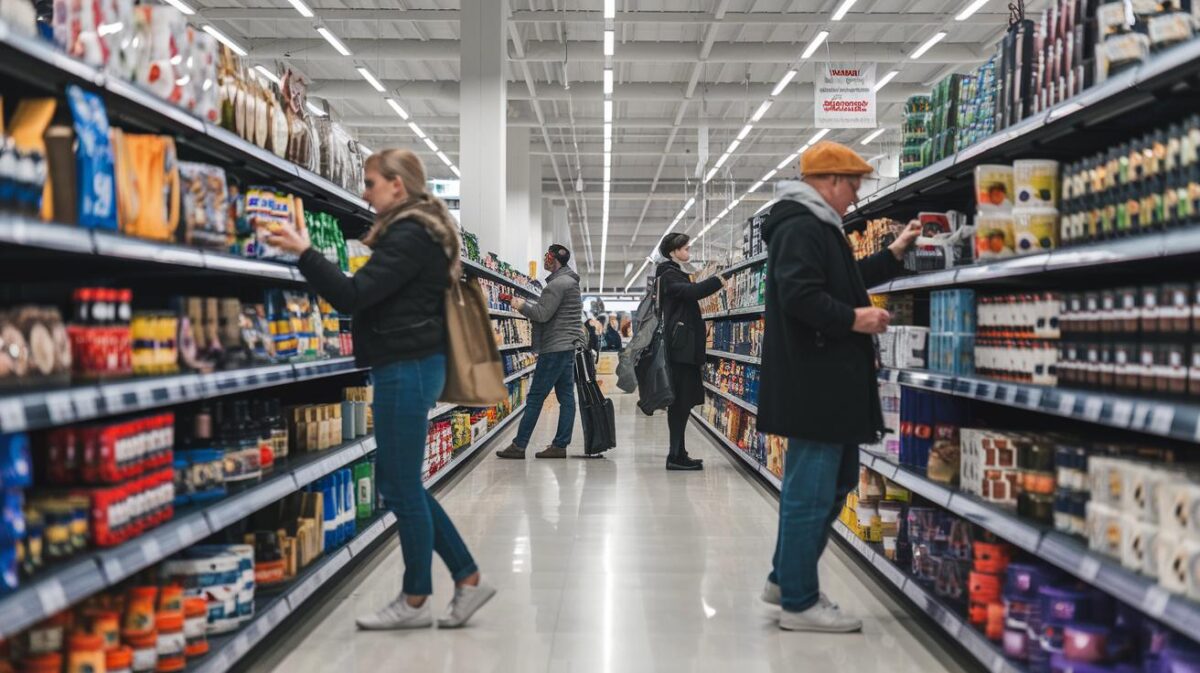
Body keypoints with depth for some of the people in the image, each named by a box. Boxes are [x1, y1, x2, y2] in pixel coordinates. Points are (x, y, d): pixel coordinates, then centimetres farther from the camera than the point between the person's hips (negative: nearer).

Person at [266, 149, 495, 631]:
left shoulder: (408, 237, -14)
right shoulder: (420, 231, 17)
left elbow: (353, 296, -21)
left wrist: (304, 252, -18)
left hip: (406, 369, -11)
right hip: (412, 366, 11)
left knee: (401, 486, 0)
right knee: (397, 483, 15)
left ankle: (415, 600, 14)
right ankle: (467, 578, 19)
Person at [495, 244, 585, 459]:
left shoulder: (557, 284, -15)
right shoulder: (570, 282, 19)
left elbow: (542, 314, -19)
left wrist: (521, 306, -4)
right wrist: (526, 303, 9)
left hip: (555, 348, -10)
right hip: (569, 346, 10)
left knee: (535, 397, -7)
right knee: (566, 396, 6)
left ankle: (519, 446, -4)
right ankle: (560, 445, 7)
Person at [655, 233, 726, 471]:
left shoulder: (676, 274, 23)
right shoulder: (669, 274, -7)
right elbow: (691, 291, -25)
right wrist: (717, 281, -22)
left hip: (685, 345, 10)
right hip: (680, 345, -10)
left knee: (682, 400, 8)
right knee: (681, 400, -10)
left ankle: (678, 453, 11)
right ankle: (676, 456, -9)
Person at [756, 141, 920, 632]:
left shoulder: (814, 226, 21)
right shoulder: (802, 227, -14)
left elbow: (842, 282, 31)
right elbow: (799, 295, -26)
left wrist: (893, 255, 31)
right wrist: (854, 319, -19)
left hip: (827, 383, 12)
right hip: (813, 384, -12)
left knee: (835, 480, 18)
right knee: (812, 489, -5)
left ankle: (786, 578, 27)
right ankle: (798, 602, 5)